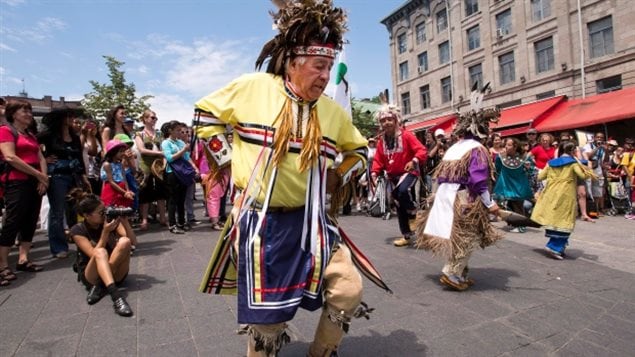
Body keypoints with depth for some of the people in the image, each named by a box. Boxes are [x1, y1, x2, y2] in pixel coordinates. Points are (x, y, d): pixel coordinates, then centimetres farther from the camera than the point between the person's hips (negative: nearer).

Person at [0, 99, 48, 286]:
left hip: (35, 183, 8)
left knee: (30, 222, 6)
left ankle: (23, 260, 12)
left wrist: (44, 178, -4)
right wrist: (38, 174, -13)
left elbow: (41, 158, 13)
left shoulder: (31, 135, 19)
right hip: (16, 183, -7)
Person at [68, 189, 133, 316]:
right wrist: (106, 232, -26)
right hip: (90, 276, -2)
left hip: (116, 273, 2)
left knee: (125, 241, -26)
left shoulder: (110, 220, -1)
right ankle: (116, 296, -55)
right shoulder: (77, 230, -8)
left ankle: (99, 287, -28)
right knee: (100, 252, -36)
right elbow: (95, 254, -19)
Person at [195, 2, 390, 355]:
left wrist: (337, 177, 4)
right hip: (261, 223, -3)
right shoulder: (251, 87, -8)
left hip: (311, 222, 4)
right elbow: (206, 114, 6)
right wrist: (228, 159, -2)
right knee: (267, 316, 7)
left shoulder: (333, 111, 2)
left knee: (350, 293, 1)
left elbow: (359, 150, 19)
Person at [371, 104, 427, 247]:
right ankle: (407, 235, 23)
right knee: (399, 206, 10)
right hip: (393, 176, 6)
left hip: (408, 172, -6)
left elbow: (422, 150, -15)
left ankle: (413, 212, -6)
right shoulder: (381, 141, 5)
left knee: (403, 191, -37)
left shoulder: (406, 135, -10)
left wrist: (414, 161, -35)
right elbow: (378, 160, 5)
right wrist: (374, 172, -13)